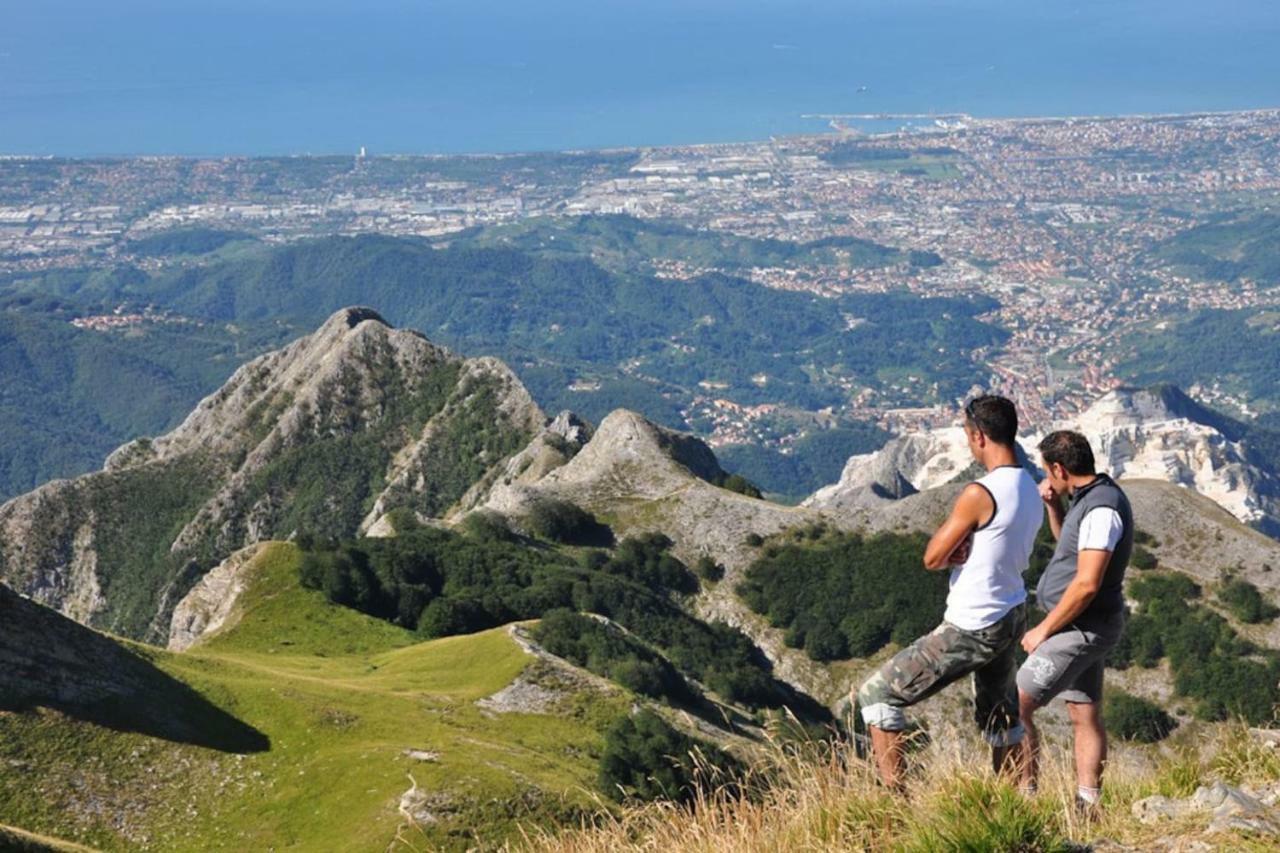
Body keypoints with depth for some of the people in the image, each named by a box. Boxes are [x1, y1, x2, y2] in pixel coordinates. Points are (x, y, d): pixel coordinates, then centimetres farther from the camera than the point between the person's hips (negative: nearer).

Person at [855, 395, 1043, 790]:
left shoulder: (979, 494, -23)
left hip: (972, 630, -8)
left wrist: (949, 549, 5)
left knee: (878, 694, 1)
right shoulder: (1031, 491, 4)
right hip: (1010, 620, 9)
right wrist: (959, 550, -2)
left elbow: (932, 558, -15)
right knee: (1000, 718, 23)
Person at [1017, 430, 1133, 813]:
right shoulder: (1091, 498, 9)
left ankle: (1025, 794, -8)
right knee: (1085, 717, 13)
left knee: (1017, 706, -11)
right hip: (1083, 627, 10)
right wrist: (1053, 506, 9)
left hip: (1082, 628, -10)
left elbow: (1087, 584, -25)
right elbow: (1071, 547, 27)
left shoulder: (1101, 508, -21)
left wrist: (1044, 630, -17)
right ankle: (1087, 806, 19)